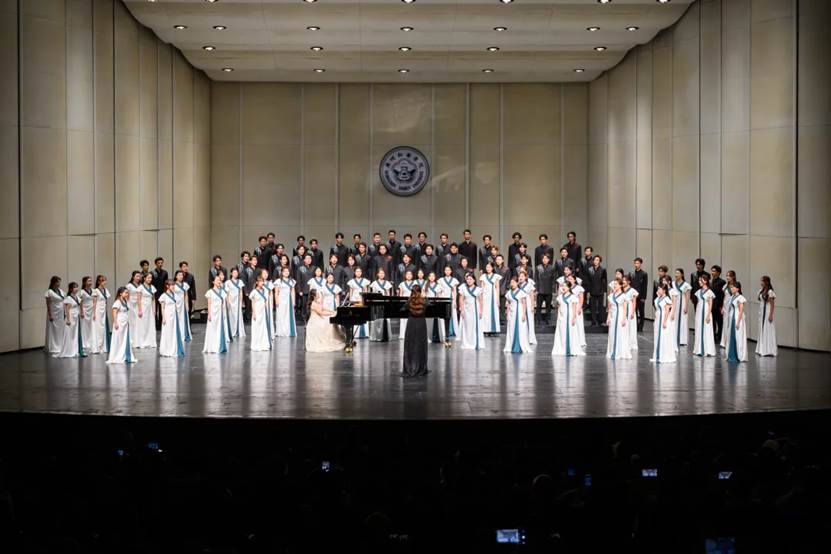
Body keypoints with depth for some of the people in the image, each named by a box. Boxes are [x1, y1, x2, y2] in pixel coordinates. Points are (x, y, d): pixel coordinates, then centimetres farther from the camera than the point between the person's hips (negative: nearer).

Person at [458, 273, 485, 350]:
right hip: (466, 310, 1)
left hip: (475, 310, -1)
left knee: (476, 326, -3)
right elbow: (461, 300, 5)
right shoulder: (463, 289, 5)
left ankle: (477, 344, -1)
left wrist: (481, 311, -3)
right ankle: (467, 344, 6)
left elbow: (481, 301, 3)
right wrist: (462, 310, -3)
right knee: (467, 327, 2)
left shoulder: (478, 289, 3)